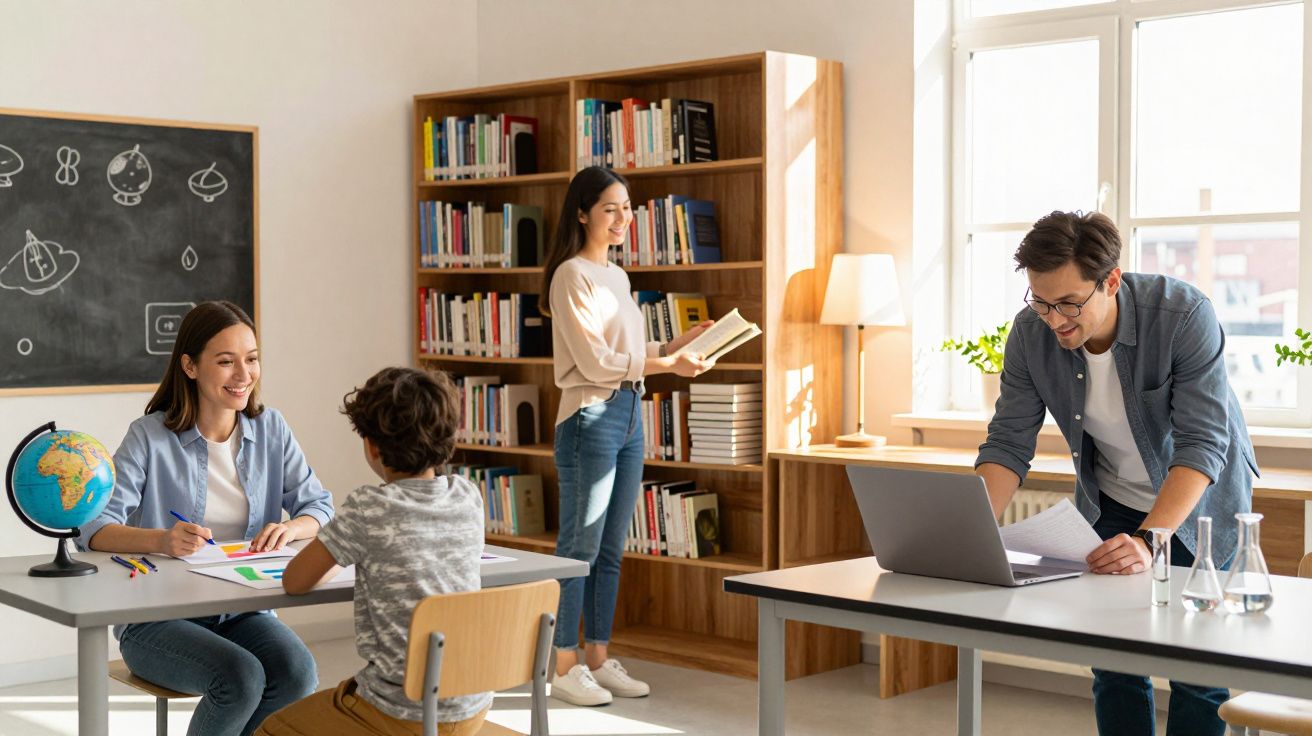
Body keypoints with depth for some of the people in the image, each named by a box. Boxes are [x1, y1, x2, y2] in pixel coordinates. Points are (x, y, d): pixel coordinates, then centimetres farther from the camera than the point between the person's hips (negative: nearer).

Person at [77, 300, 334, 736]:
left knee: (298, 673, -27)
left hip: (242, 611, 3)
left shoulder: (270, 429, 5)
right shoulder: (151, 437, -7)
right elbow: (93, 527, -15)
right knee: (240, 677, -31)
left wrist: (290, 528, -18)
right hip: (156, 616, -3)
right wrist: (161, 541, -35)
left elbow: (318, 505, 6)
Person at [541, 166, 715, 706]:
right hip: (590, 418, -9)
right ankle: (564, 667, 5)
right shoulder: (572, 275, -10)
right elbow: (595, 362, -16)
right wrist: (668, 365, -16)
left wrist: (680, 343, 8)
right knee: (579, 549, -3)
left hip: (629, 415, 9)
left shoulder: (616, 276, 17)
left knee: (610, 551, 12)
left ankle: (598, 659, 20)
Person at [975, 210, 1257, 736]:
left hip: (1201, 500, -3)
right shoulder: (1030, 333, -20)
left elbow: (1202, 444, -34)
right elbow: (1008, 443, -17)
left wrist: (1148, 541, -47)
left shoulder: (1184, 315, -31)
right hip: (1110, 503, 3)